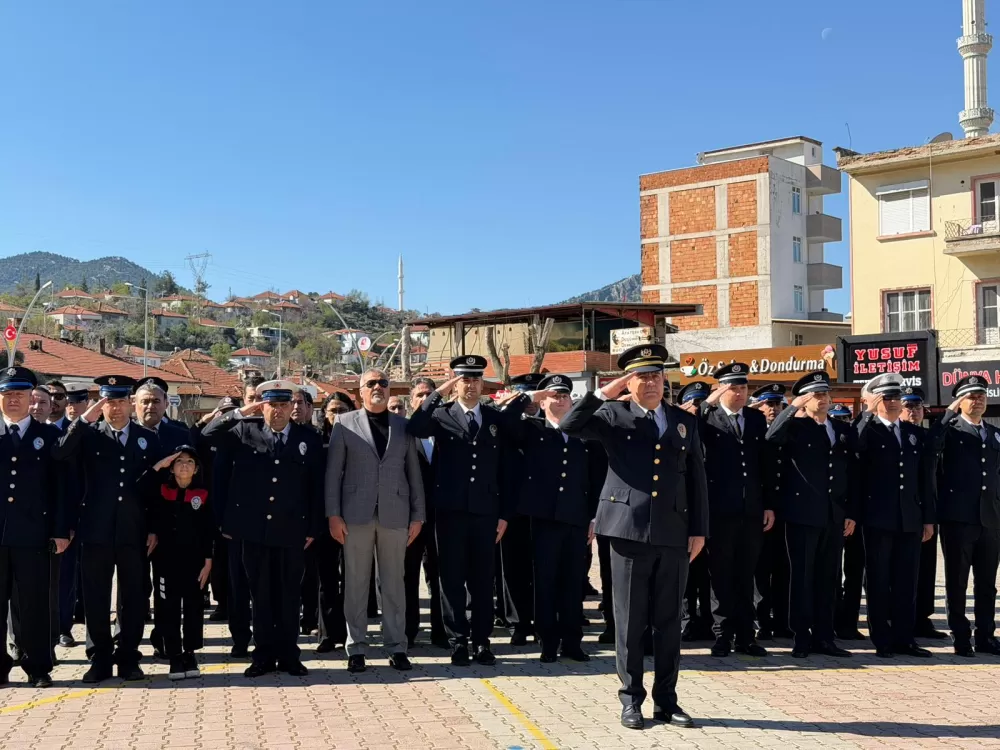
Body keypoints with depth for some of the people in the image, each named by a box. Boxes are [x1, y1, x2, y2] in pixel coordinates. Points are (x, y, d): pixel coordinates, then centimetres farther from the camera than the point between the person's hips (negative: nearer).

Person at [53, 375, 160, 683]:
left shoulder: (148, 438, 7)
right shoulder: (89, 434, 4)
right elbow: (59, 455, -15)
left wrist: (154, 529, 2)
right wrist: (84, 420, -20)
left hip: (134, 532, 1)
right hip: (96, 531, 0)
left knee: (134, 599, 6)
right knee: (96, 599, 5)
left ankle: (128, 658, 17)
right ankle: (101, 659, 17)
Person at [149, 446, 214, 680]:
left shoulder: (203, 494, -1)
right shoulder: (161, 491, 3)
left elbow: (208, 531, -1)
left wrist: (208, 562, -5)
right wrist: (158, 466, -13)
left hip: (194, 560, -1)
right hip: (166, 559, 1)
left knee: (193, 607, 6)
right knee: (168, 608, 3)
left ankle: (190, 655, 17)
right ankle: (175, 657, 12)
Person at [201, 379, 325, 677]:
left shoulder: (309, 438, 3)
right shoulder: (246, 431, 4)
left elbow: (317, 487, 3)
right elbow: (208, 435, -3)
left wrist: (314, 528, 0)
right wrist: (240, 413, -11)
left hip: (292, 530, 0)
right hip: (255, 529, 0)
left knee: (289, 595, 8)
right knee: (260, 594, 9)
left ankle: (288, 655, 19)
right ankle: (263, 655, 19)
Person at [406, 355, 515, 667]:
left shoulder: (497, 419, 9)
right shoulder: (441, 416, 3)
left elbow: (505, 470, 9)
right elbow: (413, 429, -19)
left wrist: (504, 513, 4)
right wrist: (438, 393, -19)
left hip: (485, 511, 2)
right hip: (451, 510, -2)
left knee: (482, 579, 7)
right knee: (452, 578, 4)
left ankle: (482, 641, 17)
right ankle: (458, 641, 13)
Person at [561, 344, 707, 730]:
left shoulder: (685, 421, 12)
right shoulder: (614, 416, 4)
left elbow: (697, 480, 12)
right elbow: (570, 426, -11)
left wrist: (699, 530, 7)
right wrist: (603, 393, -14)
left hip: (674, 533, 3)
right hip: (629, 529, -3)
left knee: (669, 621, 9)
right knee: (630, 621, 4)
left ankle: (666, 700, 20)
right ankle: (631, 700, 15)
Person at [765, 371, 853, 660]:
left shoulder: (844, 430, 14)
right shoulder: (795, 427, -1)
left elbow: (851, 475, 15)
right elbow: (771, 437, -23)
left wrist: (851, 514, 10)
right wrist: (794, 407, -23)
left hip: (834, 517, 5)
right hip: (802, 514, -5)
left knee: (827, 578, 9)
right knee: (802, 577, 0)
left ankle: (823, 637, 17)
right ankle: (802, 638, 7)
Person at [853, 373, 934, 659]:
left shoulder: (914, 433, 13)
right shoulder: (867, 431, 0)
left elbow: (923, 478, 12)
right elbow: (856, 457, -22)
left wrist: (928, 517, 9)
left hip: (910, 519, 4)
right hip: (878, 519, -4)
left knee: (906, 582, 8)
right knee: (879, 582, 3)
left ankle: (904, 638, 16)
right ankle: (882, 641, 10)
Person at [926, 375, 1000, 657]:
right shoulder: (949, 430, -1)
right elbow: (930, 450, -23)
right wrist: (949, 413, -19)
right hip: (958, 518, -5)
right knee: (957, 582, 3)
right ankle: (961, 638, 11)